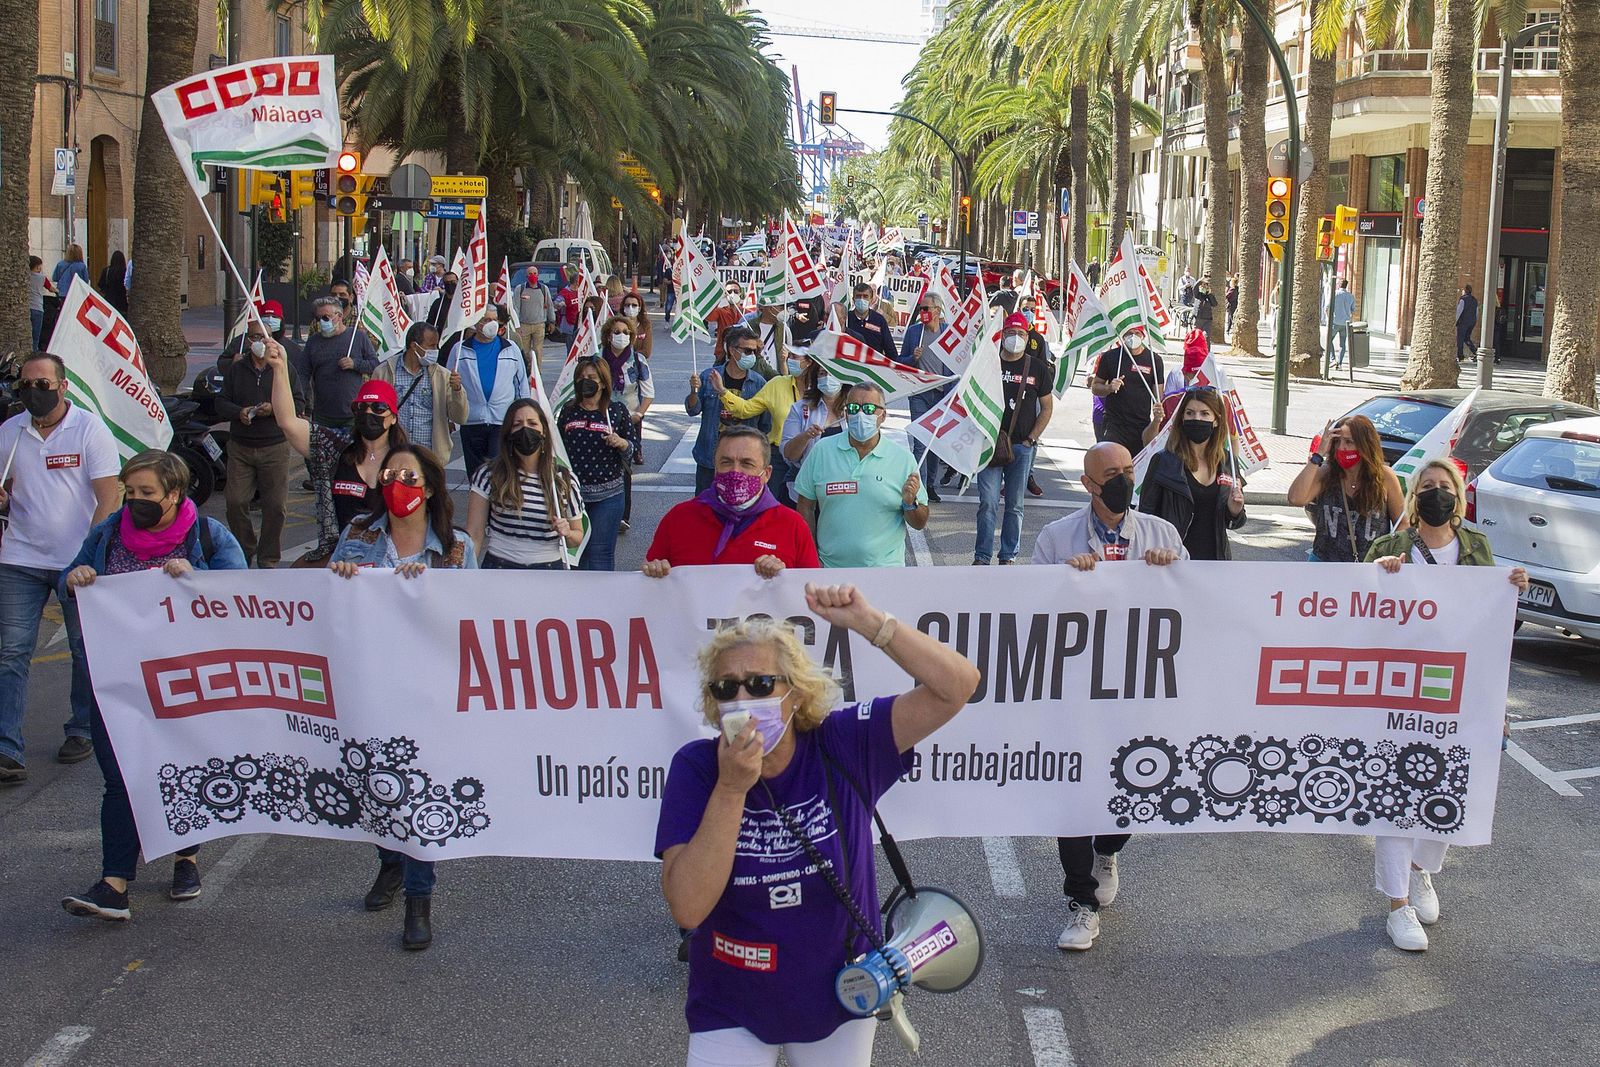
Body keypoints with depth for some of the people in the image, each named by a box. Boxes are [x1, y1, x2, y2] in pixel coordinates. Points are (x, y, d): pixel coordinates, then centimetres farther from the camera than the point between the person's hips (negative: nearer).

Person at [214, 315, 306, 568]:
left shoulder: (284, 368, 4)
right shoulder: (235, 369, 10)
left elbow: (299, 401, 2)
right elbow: (220, 403, 11)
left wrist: (274, 409, -15)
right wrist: (238, 412, -11)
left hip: (275, 446, -2)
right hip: (240, 446, 2)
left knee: (275, 506, -3)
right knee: (235, 502, -2)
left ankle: (268, 559, 10)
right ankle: (244, 553, 16)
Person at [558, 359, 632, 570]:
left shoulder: (617, 410, 0)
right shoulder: (569, 410, 7)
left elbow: (631, 449, 6)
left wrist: (622, 443, -16)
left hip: (606, 495, -3)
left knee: (601, 552, -3)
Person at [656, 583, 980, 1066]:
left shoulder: (843, 746, -15)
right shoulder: (695, 768, -17)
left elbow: (958, 685, -23)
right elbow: (687, 908, -25)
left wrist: (868, 622, -33)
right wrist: (731, 789, -32)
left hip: (840, 1003, 1)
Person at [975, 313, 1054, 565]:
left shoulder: (1037, 367, 6)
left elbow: (1047, 408, 10)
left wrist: (1031, 439, 0)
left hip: (1022, 446, 1)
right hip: (989, 443, -1)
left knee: (1015, 505, 6)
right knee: (988, 502, -5)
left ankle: (1008, 556, 13)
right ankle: (982, 556, 1)